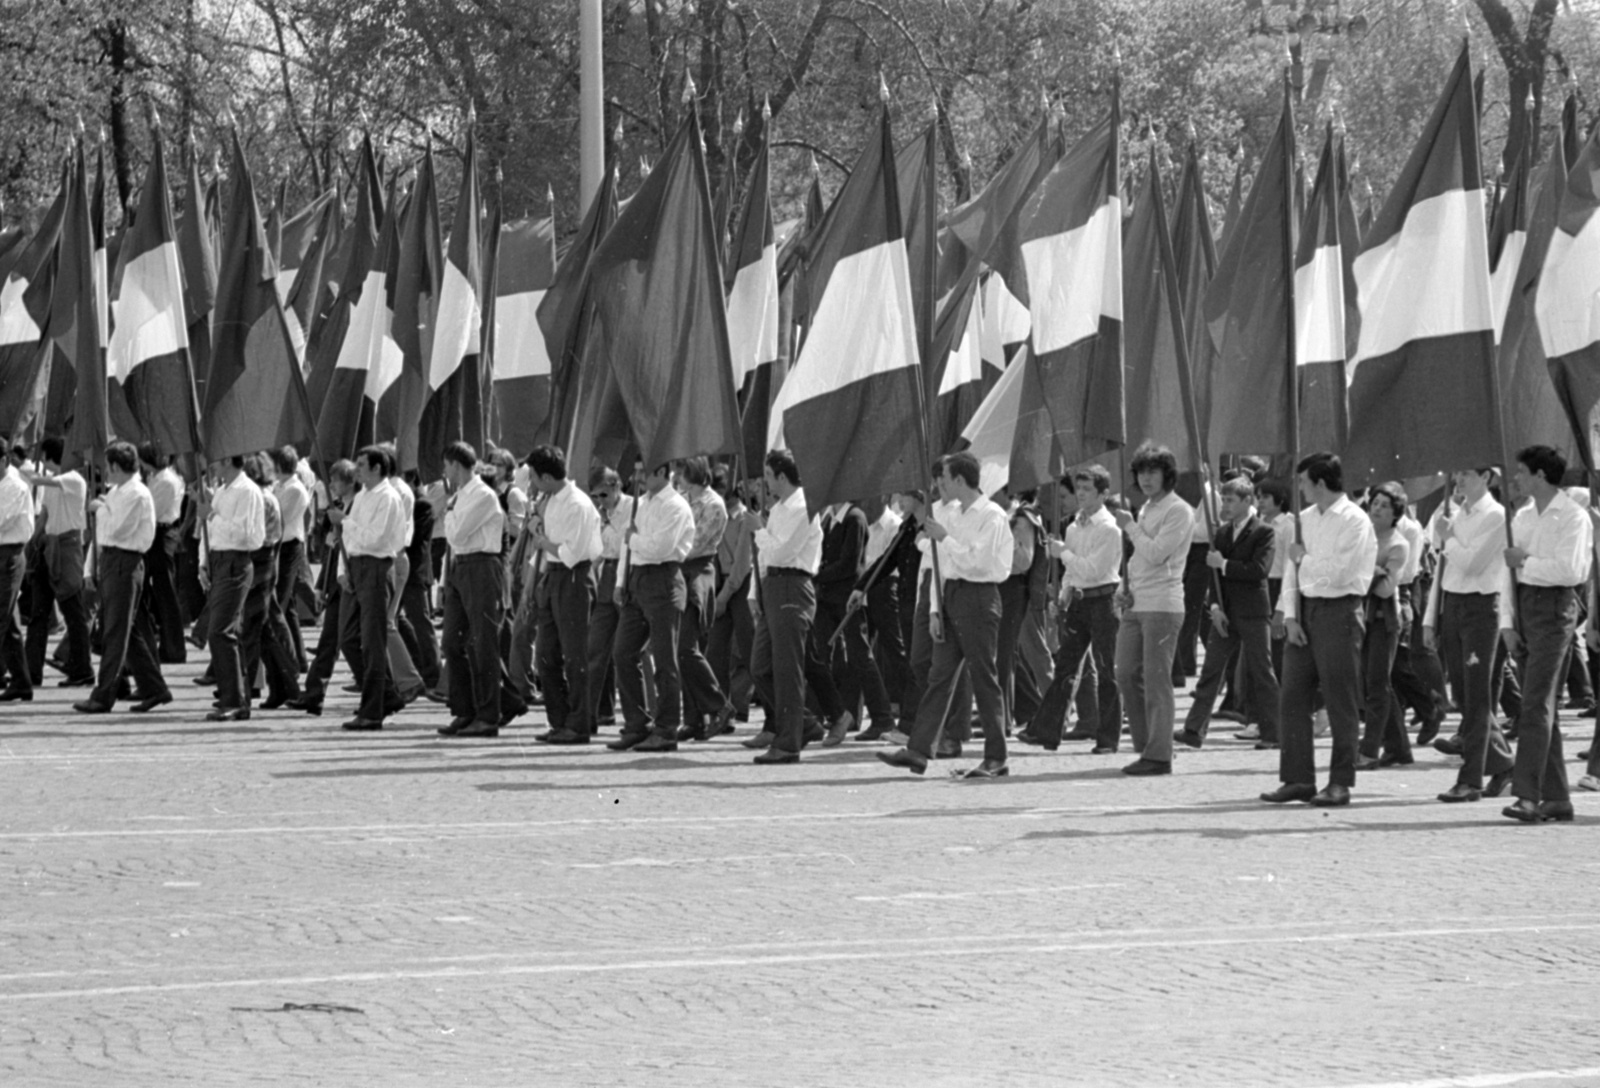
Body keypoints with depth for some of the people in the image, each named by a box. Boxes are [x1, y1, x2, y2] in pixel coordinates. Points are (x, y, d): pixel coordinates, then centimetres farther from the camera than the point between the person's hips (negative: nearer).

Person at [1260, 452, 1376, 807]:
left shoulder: (1354, 521, -10)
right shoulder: (1306, 519, 13)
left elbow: (1338, 574, -18)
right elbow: (1292, 569, 12)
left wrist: (1304, 557, -5)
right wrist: (1290, 616, 2)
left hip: (1338, 611, -7)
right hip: (1304, 609, 7)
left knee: (1341, 702, -2)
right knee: (1293, 696, 5)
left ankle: (1340, 782, 3)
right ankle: (1297, 778, 11)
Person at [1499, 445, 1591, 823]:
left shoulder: (1573, 517, -7)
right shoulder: (1522, 518, 15)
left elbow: (1570, 569, -18)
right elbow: (1508, 570, 13)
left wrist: (1526, 561, -11)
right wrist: (1507, 622, 5)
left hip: (1554, 608, -8)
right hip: (1524, 606, 8)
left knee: (1536, 705, -15)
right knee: (1541, 708, 9)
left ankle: (1528, 796, -21)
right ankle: (1557, 799, 13)